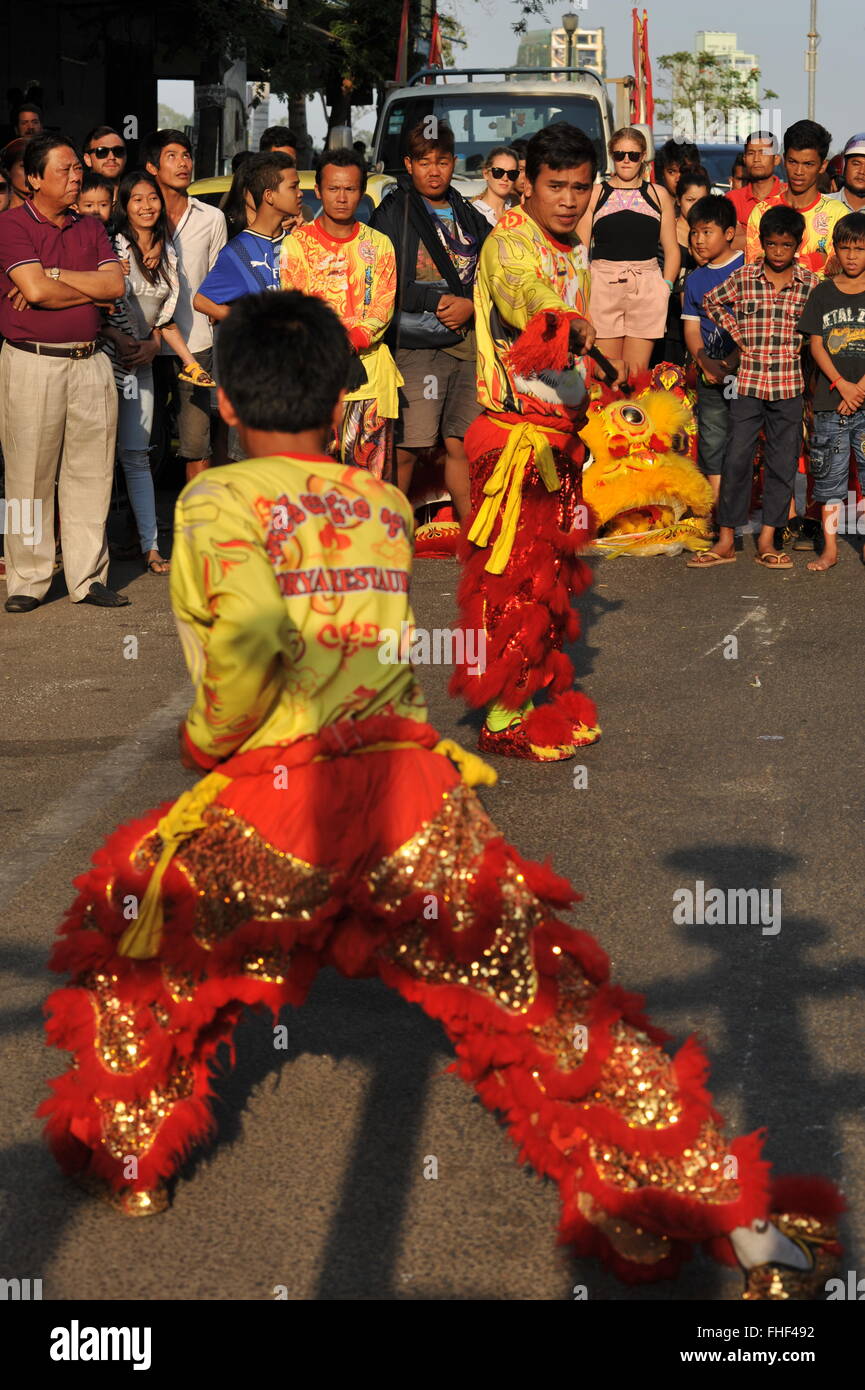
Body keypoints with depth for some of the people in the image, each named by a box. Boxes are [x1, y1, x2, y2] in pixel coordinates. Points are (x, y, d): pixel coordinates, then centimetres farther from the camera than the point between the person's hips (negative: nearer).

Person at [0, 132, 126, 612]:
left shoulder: (90, 227, 14)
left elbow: (115, 284, 0)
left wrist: (54, 275, -8)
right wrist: (90, 290, -1)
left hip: (89, 361, 5)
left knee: (91, 473, 5)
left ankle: (88, 577, 12)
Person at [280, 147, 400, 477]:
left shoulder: (378, 245, 14)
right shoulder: (296, 244, 7)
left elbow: (384, 305, 5)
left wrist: (355, 339, -13)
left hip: (372, 372, 2)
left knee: (373, 475, 0)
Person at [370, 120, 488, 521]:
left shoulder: (469, 217, 18)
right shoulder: (393, 213, 3)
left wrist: (470, 305, -4)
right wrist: (438, 302, -8)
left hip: (467, 343, 4)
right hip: (415, 347, -4)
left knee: (462, 445, 3)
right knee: (404, 448, -7)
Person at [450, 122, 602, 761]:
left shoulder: (577, 252, 14)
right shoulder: (510, 241, -13)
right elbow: (523, 290, -38)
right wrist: (569, 321, -58)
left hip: (560, 431, 9)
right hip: (516, 432, -9)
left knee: (551, 567, 14)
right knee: (512, 572, -7)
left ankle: (539, 693, 24)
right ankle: (502, 717, -2)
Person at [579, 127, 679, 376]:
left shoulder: (658, 194, 13)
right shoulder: (595, 194, 8)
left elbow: (672, 249, 14)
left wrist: (666, 287, 1)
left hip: (647, 287, 1)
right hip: (602, 286, -1)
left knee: (637, 373, -1)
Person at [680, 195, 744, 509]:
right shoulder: (695, 279, 13)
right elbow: (691, 328, 12)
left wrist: (730, 363, -14)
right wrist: (705, 362, -7)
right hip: (710, 374, 5)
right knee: (712, 442, 6)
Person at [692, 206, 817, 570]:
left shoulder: (810, 283, 0)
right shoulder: (743, 278, -1)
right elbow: (711, 302, 15)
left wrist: (799, 346, 1)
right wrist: (738, 335, 7)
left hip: (789, 386, 1)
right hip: (748, 382, -1)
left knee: (782, 464, 4)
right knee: (737, 460, -1)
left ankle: (767, 540, 12)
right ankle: (726, 541, 5)